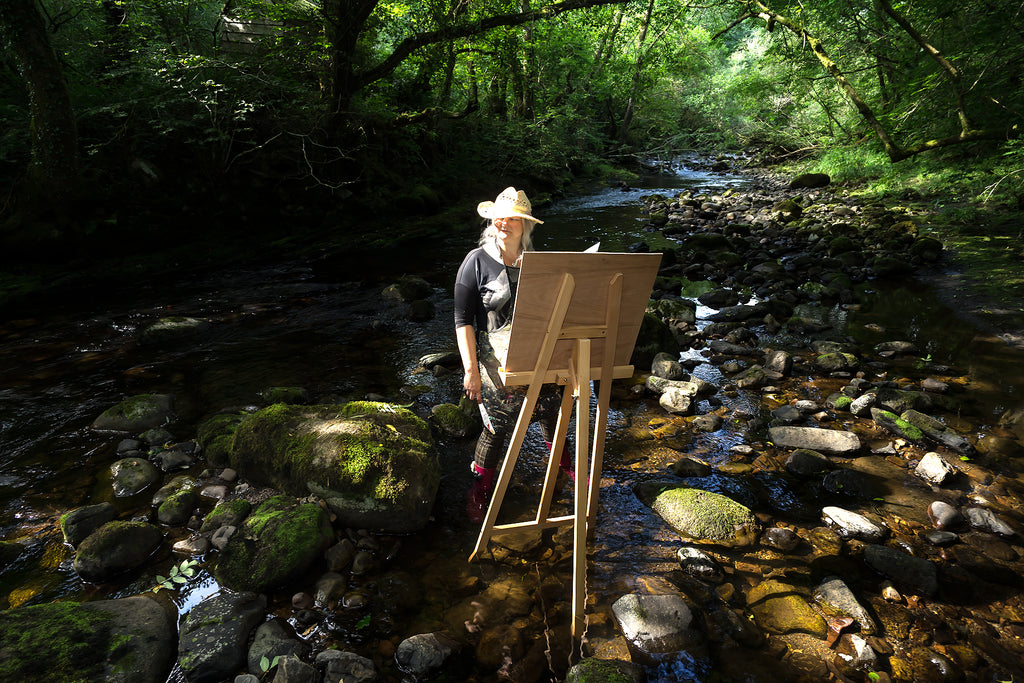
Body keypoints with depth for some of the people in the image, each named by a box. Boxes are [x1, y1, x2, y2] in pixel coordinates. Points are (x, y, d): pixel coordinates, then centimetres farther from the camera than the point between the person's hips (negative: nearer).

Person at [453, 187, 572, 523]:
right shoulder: (477, 261, -9)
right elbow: (463, 320, -10)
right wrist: (471, 370, -14)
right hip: (498, 362, -4)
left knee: (551, 412, 16)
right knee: (499, 425, 2)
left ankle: (562, 464, 47)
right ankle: (480, 489, 26)